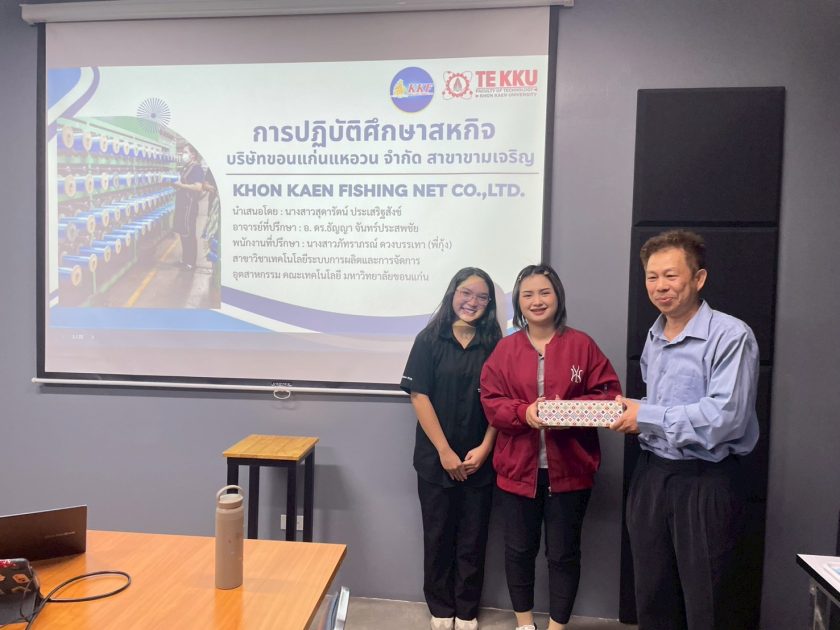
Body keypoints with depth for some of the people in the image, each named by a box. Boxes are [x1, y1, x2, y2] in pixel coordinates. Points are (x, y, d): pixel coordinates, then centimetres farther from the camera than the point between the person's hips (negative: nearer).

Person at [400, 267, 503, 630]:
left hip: (479, 460, 1)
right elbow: (419, 396, -8)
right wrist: (444, 451, -12)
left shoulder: (495, 345, 2)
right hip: (436, 459, -1)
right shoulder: (429, 340, -3)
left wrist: (484, 449, -10)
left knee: (473, 539, 10)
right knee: (438, 537, 11)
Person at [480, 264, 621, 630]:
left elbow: (609, 395, -4)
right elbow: (491, 402, -2)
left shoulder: (581, 345, -2)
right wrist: (524, 412, -21)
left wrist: (570, 409, -20)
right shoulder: (505, 349, 2)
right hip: (518, 468, 2)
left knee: (563, 552, 11)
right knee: (518, 549, 14)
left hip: (569, 469, -1)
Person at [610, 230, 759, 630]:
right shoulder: (653, 339, 10)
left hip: (706, 481, -7)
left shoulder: (731, 336, -15)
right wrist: (630, 415, 1)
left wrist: (647, 416, -17)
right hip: (651, 475, 7)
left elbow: (726, 417, -24)